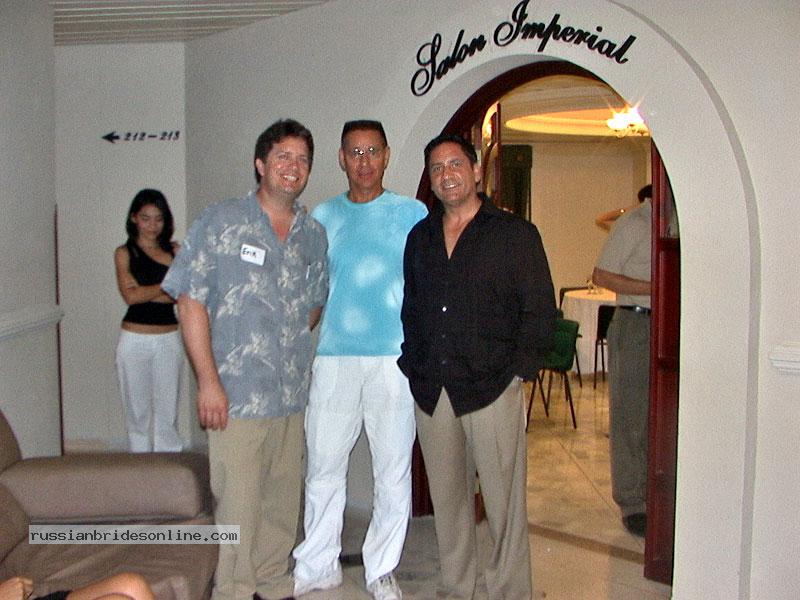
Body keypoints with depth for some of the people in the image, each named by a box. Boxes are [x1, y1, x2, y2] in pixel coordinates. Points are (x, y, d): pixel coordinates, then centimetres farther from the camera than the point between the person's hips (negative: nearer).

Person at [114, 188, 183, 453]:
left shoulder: (175, 251, 6)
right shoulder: (124, 253, 3)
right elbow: (130, 295, -11)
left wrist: (145, 293, -12)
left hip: (169, 339, 1)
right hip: (135, 340, -1)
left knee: (167, 411, 3)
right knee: (138, 411, 7)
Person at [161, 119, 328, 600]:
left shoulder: (314, 234, 10)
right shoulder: (221, 222, -4)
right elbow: (192, 302, -7)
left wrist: (288, 344, 10)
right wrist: (208, 380, -12)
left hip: (293, 393, 5)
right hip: (237, 393, -5)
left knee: (284, 497, 15)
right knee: (238, 501, 0)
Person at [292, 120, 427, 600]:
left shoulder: (413, 213, 4)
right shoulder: (324, 215, 12)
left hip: (394, 357, -2)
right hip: (333, 357, 2)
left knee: (393, 470, 5)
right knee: (323, 466, 7)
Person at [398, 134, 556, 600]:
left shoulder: (515, 234, 1)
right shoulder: (420, 238, 15)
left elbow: (540, 310, -2)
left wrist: (518, 372, -9)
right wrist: (412, 367, 10)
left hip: (492, 388, -4)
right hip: (431, 391, 5)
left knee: (504, 499, 1)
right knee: (447, 497, 12)